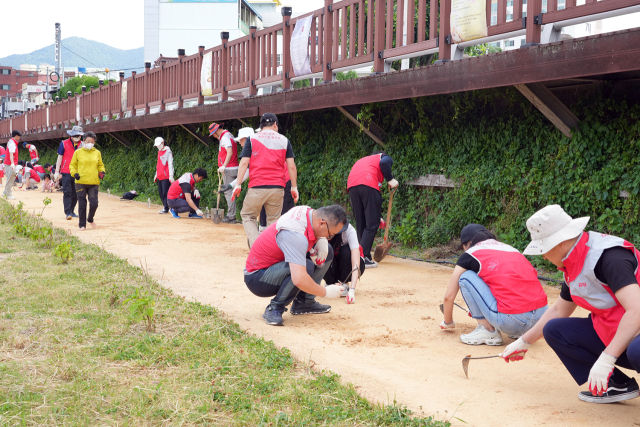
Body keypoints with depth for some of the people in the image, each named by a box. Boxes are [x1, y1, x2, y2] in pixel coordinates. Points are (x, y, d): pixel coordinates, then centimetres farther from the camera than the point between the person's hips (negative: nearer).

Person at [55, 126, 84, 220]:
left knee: (75, 194, 6)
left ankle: (71, 211, 17)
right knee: (67, 192, -8)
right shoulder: (64, 144, 2)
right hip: (66, 172, -3)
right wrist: (57, 172, -1)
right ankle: (68, 212, -11)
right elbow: (59, 158, 3)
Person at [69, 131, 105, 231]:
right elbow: (72, 165, 10)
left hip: (94, 183, 1)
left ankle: (90, 219, 24)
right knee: (82, 204, 1)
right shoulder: (78, 152, 4)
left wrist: (102, 171, 3)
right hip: (81, 182, -1)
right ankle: (82, 225, 12)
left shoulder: (97, 153, 11)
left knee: (94, 203, -4)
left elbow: (100, 165, 22)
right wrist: (74, 173, -8)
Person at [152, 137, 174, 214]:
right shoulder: (159, 152, 18)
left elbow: (170, 164, -12)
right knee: (160, 192, 7)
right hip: (159, 177, 9)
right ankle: (165, 207, 12)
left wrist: (171, 176, -18)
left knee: (165, 192, -12)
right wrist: (156, 174, 24)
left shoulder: (168, 152, -7)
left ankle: (166, 208, -12)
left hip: (166, 176, -9)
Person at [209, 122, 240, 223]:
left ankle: (231, 217, -10)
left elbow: (230, 152, -28)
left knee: (229, 192, -10)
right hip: (234, 169, 11)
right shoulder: (229, 135, 19)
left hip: (229, 169, -11)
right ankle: (230, 215, 15)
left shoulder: (225, 137, -12)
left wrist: (224, 166, -34)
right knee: (229, 192, 13)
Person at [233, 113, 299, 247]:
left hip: (257, 187, -2)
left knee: (247, 216, 13)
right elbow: (291, 166, 5)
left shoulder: (252, 139, 5)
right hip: (277, 188, 2)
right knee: (274, 220, 12)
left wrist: (238, 184, -1)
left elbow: (244, 163, -2)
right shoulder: (284, 140, 10)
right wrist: (294, 187, 10)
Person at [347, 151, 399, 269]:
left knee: (360, 225, 15)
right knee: (372, 224, -1)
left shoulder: (361, 161, 40)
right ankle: (363, 257, -10)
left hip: (351, 185, 6)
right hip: (368, 184, -6)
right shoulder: (385, 157, 25)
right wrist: (390, 179, 6)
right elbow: (384, 162, -6)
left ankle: (364, 256, 16)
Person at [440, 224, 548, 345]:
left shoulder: (470, 254, 10)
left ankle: (488, 331, 4)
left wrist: (448, 322, 34)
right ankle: (519, 332, 18)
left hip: (511, 321, -7)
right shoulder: (511, 249, 27)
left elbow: (449, 296, 14)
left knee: (465, 276, 9)